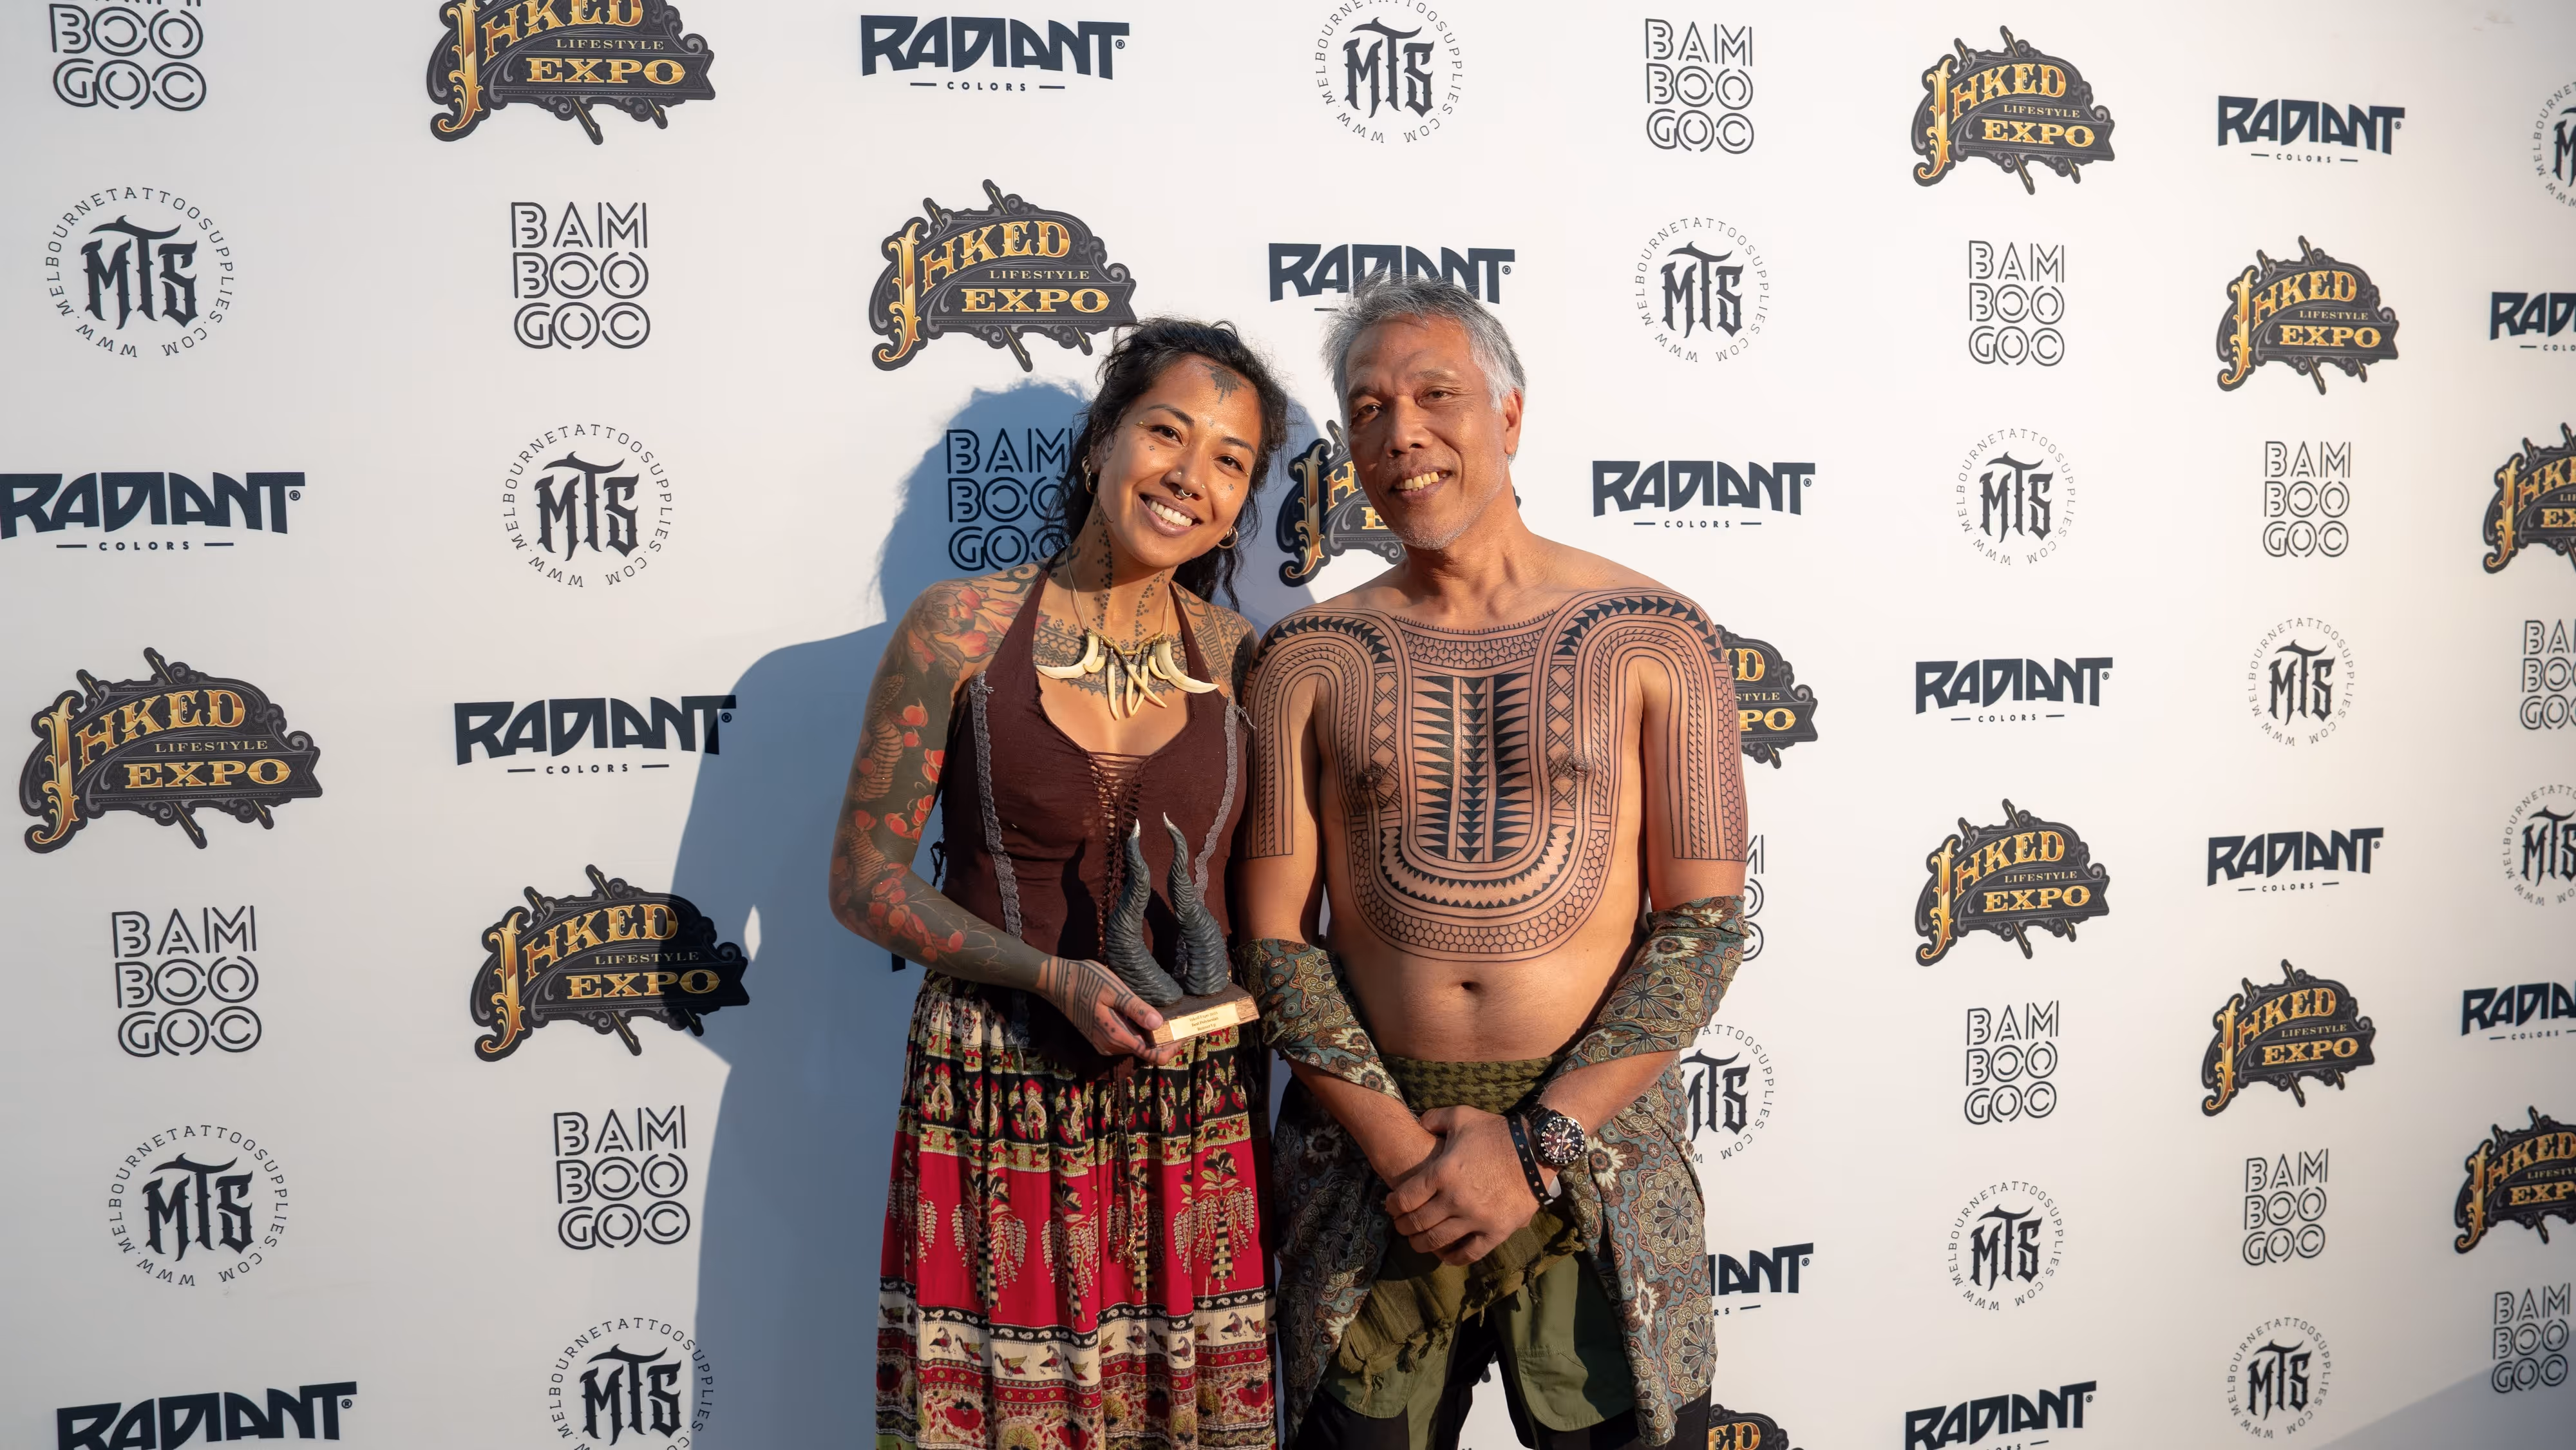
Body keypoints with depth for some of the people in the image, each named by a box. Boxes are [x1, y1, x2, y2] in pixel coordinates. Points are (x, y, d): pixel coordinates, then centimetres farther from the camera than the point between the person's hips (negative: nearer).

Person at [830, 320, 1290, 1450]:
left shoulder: (1239, 657, 3)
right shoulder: (961, 627, -4)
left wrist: (1221, 980, -9)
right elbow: (864, 877, -4)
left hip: (1197, 1117, 2)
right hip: (997, 1116, -2)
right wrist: (1055, 978, -15)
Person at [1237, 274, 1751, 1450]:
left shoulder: (1654, 638, -1)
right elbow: (1271, 934, 2)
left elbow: (1707, 920, -4)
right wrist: (1394, 1138, -10)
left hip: (1596, 1129, -1)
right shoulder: (1311, 658, 4)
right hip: (1367, 1130, 1)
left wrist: (1536, 1143, -11)